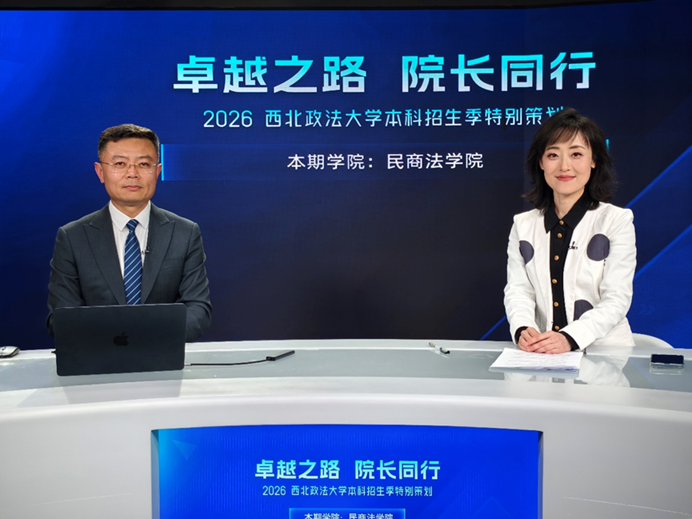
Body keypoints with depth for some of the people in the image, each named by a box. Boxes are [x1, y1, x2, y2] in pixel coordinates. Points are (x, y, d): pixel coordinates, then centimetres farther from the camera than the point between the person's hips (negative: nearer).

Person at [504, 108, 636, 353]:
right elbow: (518, 290, 4)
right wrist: (523, 330, -18)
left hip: (604, 352, -3)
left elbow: (617, 299, -5)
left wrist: (570, 338, -22)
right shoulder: (523, 225, 12)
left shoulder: (617, 221, 3)